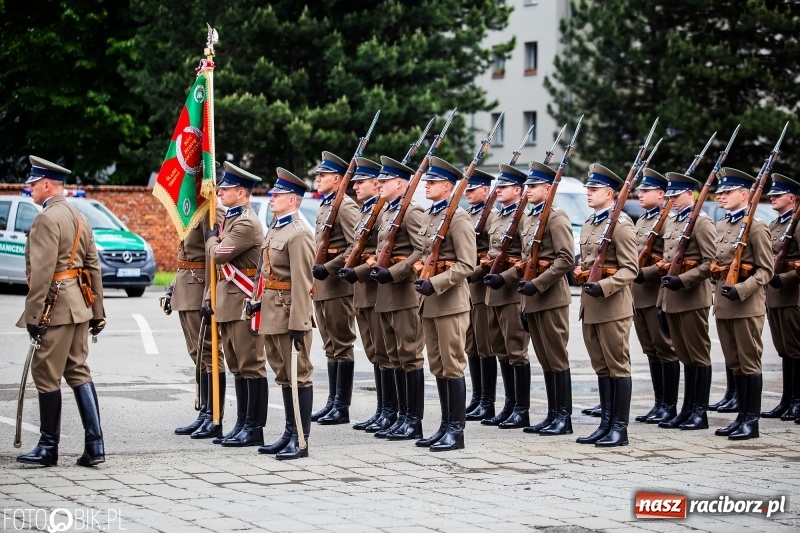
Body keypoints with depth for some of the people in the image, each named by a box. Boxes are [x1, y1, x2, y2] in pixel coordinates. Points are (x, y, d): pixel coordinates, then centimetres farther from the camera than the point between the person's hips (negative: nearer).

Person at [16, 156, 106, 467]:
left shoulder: (47, 219, -13)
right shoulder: (79, 218, 15)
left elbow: (42, 272, -19)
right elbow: (93, 268, 16)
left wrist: (32, 315, -18)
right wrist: (97, 313, 19)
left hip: (56, 307, -9)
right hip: (79, 306, 9)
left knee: (46, 375, 0)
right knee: (78, 372, 10)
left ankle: (48, 449, 7)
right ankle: (94, 446, 4)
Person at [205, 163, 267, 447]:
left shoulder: (246, 223, -15)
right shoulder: (230, 219, 17)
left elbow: (218, 254, -19)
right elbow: (217, 264, 20)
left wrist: (211, 236, 2)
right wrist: (210, 297, 14)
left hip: (244, 302, -10)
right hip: (228, 303, 10)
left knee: (251, 365, -5)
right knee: (237, 366, 13)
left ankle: (254, 428, -3)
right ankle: (243, 424, 19)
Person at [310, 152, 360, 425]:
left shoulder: (345, 206, -12)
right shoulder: (324, 206, 17)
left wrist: (329, 268, -21)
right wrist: (316, 267, 11)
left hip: (337, 285, -10)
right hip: (321, 286, 10)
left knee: (342, 346, -5)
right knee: (330, 347, 12)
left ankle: (342, 407, -2)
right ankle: (333, 402, 17)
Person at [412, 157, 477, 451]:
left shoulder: (458, 218, -12)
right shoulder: (427, 216, 14)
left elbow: (467, 265, -17)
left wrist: (435, 284, -23)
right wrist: (420, 277, 10)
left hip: (451, 302, -9)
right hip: (429, 302, 9)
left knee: (453, 367, -4)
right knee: (438, 368, 12)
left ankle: (456, 431, 1)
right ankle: (446, 426, 19)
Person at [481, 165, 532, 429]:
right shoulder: (496, 219, 17)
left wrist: (504, 277, -22)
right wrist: (487, 270, 11)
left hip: (513, 292, -9)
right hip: (494, 292, 9)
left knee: (516, 351, -6)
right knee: (501, 351, 12)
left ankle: (522, 410, -1)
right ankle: (510, 406, 19)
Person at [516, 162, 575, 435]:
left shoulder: (557, 217, -10)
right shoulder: (527, 220, 16)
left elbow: (566, 258, -17)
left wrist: (538, 284, -19)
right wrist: (525, 292, 17)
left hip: (551, 297, -9)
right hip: (532, 298, 9)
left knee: (557, 358, -5)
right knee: (545, 359, 11)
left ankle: (564, 417, -1)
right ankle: (552, 414, 15)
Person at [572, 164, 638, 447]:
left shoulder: (620, 224, -11)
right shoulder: (588, 225, 15)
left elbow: (630, 269, -15)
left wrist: (604, 286, -26)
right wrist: (579, 270, 7)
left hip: (612, 305, -9)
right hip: (590, 306, 9)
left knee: (618, 366, -2)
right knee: (601, 368, 12)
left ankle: (619, 428, 2)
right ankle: (606, 424, 18)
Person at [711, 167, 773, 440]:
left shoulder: (756, 227, -9)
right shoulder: (721, 226, 14)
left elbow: (766, 270, -12)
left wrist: (741, 290, -22)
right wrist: (716, 272, 7)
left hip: (746, 304, -8)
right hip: (723, 303, 8)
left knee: (749, 363, -2)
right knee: (734, 363, 12)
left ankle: (752, 421, 2)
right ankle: (742, 416, 20)